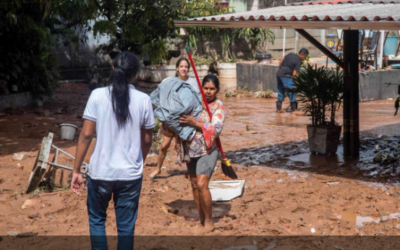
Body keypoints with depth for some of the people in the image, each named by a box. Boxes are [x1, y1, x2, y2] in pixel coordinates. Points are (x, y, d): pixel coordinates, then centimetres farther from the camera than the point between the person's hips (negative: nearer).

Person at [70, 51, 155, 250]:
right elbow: (147, 140, 4)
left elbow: (86, 135, -8)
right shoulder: (143, 100, -3)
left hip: (100, 172, 0)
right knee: (126, 227, 12)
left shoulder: (98, 95, -7)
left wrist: (76, 170, -1)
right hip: (130, 174, 1)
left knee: (97, 219, 21)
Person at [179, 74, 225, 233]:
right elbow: (184, 121, 19)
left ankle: (208, 221, -2)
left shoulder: (219, 106, -6)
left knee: (202, 184, -16)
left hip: (207, 151, -5)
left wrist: (195, 123, -22)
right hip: (191, 149, 5)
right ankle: (201, 218, 23)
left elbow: (216, 129, -18)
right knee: (194, 185, 10)